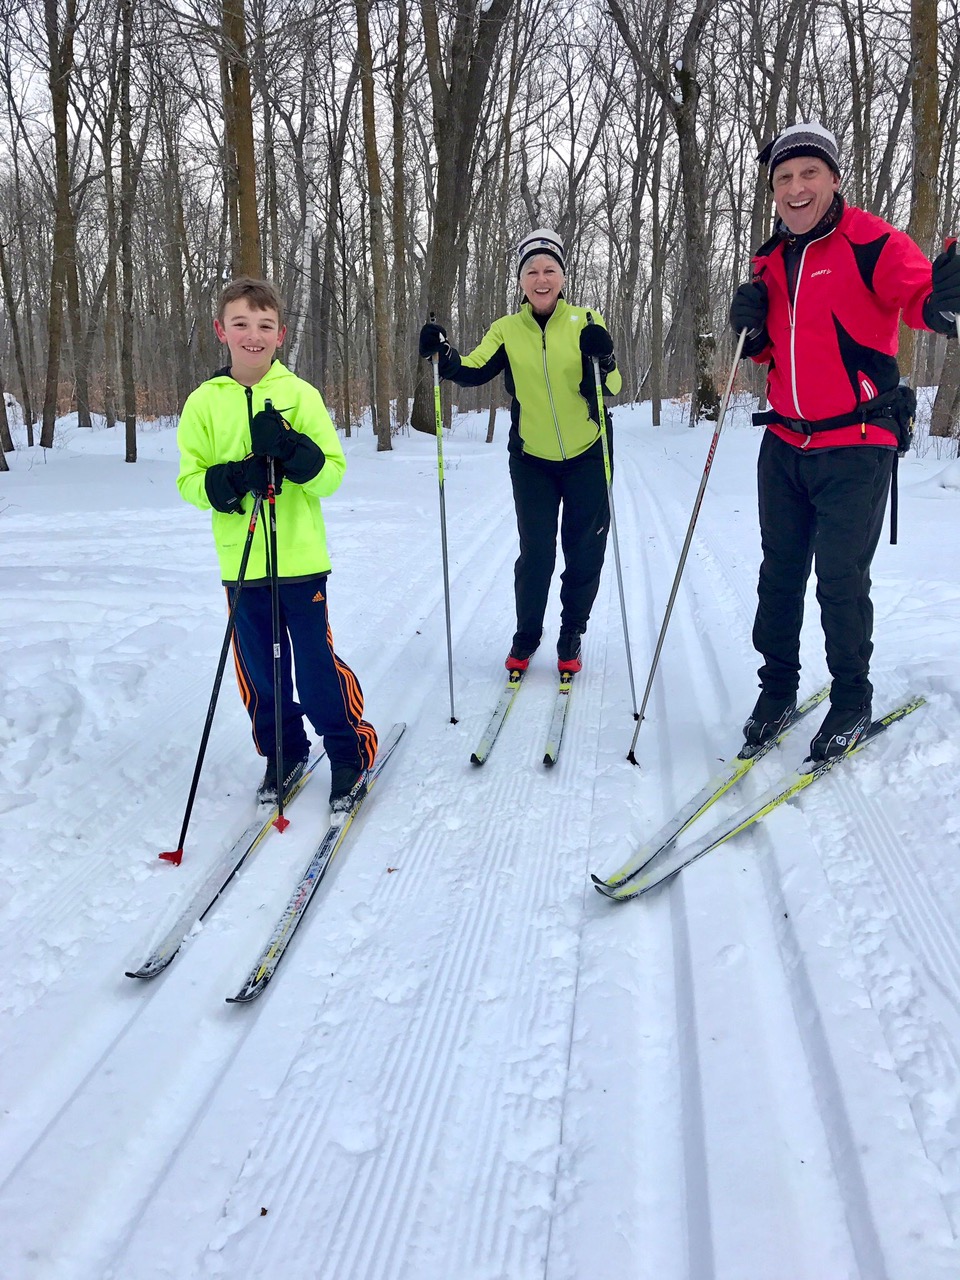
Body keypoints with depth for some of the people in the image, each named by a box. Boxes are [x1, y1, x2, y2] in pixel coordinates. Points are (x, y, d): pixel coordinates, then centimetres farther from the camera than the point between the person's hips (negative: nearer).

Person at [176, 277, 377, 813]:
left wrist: (290, 450, -23)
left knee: (318, 664, 1)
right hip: (240, 563, 2)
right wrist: (233, 479, -18)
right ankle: (283, 753, 31)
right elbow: (190, 481, 1)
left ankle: (351, 753, 19)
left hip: (301, 560, -2)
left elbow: (332, 473, -5)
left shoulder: (301, 394, -2)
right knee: (259, 667, 12)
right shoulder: (204, 402, 2)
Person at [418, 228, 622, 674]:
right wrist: (442, 355, -31)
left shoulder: (585, 321, -4)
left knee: (584, 552, 7)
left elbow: (610, 387, -10)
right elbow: (473, 370, -12)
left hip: (587, 456, 0)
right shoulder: (507, 329, -1)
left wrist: (601, 358, -30)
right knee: (535, 553, 1)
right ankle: (526, 636, 21)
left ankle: (572, 635, 25)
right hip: (531, 460, 0)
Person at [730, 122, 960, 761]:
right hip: (784, 445, 6)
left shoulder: (869, 240, -9)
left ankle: (853, 698, 16)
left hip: (856, 449, -5)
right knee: (780, 572, 10)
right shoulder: (771, 261, 11)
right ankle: (778, 689, 24)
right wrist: (752, 330, -2)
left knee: (841, 580, -3)